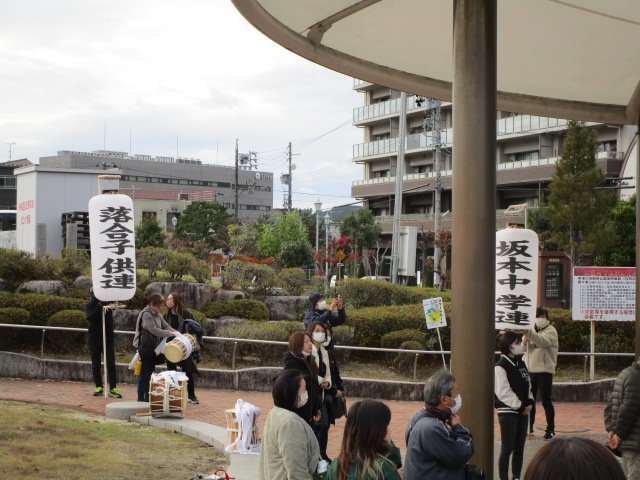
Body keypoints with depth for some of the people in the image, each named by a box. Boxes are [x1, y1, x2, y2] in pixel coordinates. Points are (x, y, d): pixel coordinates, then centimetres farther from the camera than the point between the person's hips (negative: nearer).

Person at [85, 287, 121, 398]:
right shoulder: (90, 305, -1)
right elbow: (90, 318, -16)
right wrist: (100, 306, -26)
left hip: (108, 338, 1)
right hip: (95, 338, 0)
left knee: (111, 363, -5)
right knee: (95, 364, 7)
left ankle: (113, 388, -7)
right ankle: (99, 387, 17)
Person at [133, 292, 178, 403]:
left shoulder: (157, 315, 11)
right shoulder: (146, 314, -17)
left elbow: (166, 326, 10)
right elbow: (154, 330, -24)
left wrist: (177, 333, -6)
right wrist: (171, 333, -23)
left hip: (153, 348, 9)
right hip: (144, 348, -9)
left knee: (151, 373, 13)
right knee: (144, 374, -3)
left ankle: (148, 397, 20)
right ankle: (141, 399, 3)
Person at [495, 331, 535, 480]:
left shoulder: (521, 364, 11)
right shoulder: (500, 366, -13)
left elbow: (527, 385, 16)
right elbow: (503, 392, -18)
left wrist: (529, 402, 0)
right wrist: (520, 406, -15)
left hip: (523, 411, 7)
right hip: (508, 412, -7)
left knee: (519, 447, 10)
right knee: (507, 448, -4)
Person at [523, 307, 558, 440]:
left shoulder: (551, 331, -5)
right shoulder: (532, 330, 16)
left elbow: (543, 341, -27)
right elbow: (523, 346, 8)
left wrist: (529, 333, -42)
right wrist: (525, 338, -15)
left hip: (544, 370, -6)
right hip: (530, 370, 6)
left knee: (546, 400, -4)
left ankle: (551, 429, 5)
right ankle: (529, 427, 21)